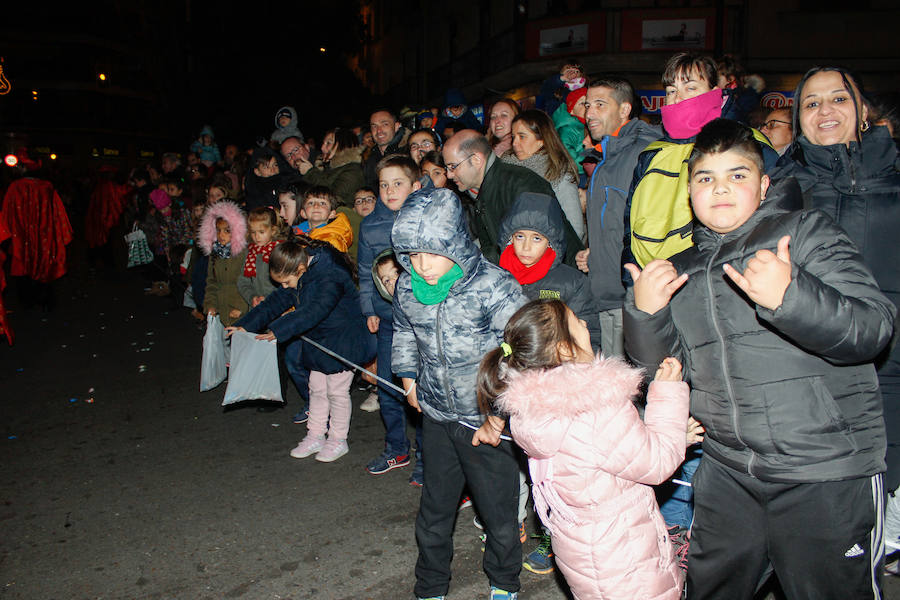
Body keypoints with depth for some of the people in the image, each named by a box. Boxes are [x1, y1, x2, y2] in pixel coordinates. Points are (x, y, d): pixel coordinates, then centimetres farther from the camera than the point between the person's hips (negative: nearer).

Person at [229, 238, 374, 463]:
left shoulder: (331, 278, -30)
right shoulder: (299, 279, -1)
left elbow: (313, 312, -39)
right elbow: (277, 302, 2)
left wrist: (279, 330, -42)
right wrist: (245, 325, -5)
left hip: (341, 344, -8)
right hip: (318, 342, 8)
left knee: (337, 392, 2)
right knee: (317, 390, 15)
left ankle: (338, 440, 18)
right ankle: (315, 436, 28)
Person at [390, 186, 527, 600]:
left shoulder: (493, 286, -22)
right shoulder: (407, 287, -6)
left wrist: (499, 414, -16)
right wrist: (408, 377, 16)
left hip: (488, 420, -4)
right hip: (437, 416, 4)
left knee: (498, 509, 11)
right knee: (434, 508, 18)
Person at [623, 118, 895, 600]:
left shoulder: (805, 231, -4)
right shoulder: (682, 270, 10)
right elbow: (657, 363, 10)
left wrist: (788, 297, -32)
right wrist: (644, 312, -10)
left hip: (828, 472, -4)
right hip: (727, 468, 4)